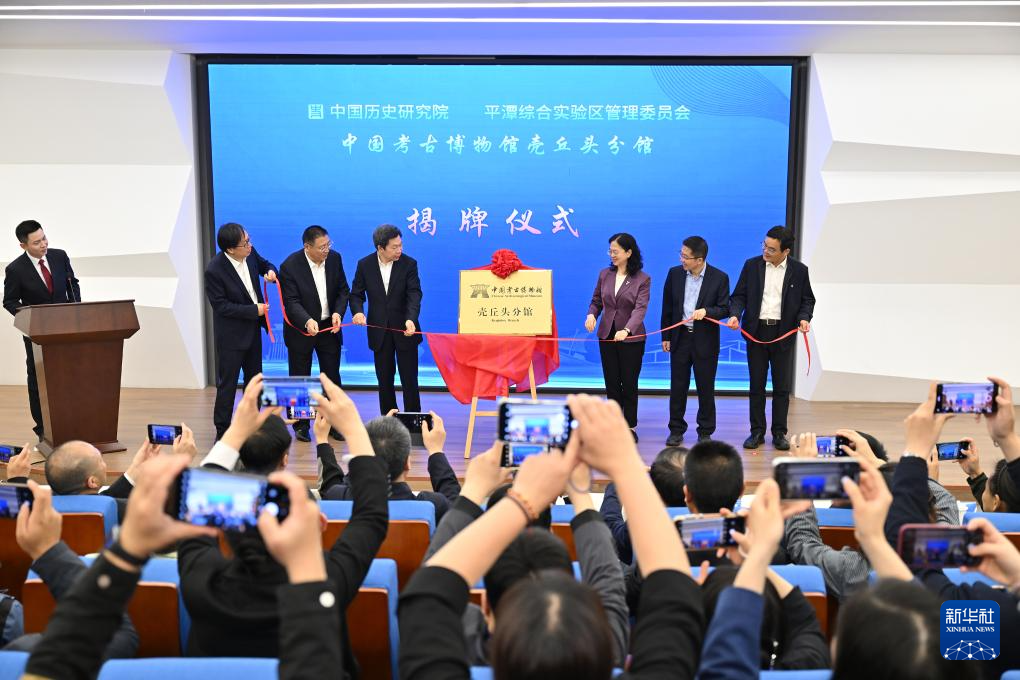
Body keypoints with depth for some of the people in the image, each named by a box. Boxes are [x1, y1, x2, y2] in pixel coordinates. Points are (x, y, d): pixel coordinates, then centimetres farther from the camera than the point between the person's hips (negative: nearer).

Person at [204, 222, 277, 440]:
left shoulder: (250, 253, -7)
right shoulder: (215, 270, -25)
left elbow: (264, 263, 15)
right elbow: (220, 306, -21)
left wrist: (270, 271, -9)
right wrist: (254, 310, -20)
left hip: (253, 329, 7)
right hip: (231, 334, -7)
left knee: (254, 379, 18)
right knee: (227, 384, 1)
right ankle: (222, 431, 12)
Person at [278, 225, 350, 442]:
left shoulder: (335, 258, -6)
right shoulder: (290, 265, -19)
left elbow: (343, 290, 1)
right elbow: (291, 302, -22)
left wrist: (338, 312, -17)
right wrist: (307, 321, -39)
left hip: (329, 327, 4)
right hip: (300, 330, -3)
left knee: (332, 376, 10)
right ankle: (301, 426, 20)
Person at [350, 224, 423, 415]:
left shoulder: (409, 264, -8)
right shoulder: (364, 265, -3)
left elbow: (414, 294, -16)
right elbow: (356, 294, 2)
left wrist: (410, 319, -33)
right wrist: (358, 311, -20)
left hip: (404, 329, -2)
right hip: (379, 331, 2)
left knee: (409, 378, 2)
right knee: (384, 380, 10)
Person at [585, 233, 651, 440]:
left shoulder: (642, 279, -8)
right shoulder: (604, 275, 4)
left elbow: (640, 309, -19)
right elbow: (596, 301, 10)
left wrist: (626, 330, -36)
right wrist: (591, 315, -14)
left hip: (631, 338, -4)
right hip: (607, 336, 4)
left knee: (629, 383, 4)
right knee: (611, 383, 8)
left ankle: (630, 427, 16)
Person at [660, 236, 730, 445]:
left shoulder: (719, 277, -8)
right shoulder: (674, 274, 0)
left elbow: (725, 309, -5)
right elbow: (667, 307, 7)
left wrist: (706, 311, -24)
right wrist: (666, 337, 8)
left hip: (706, 341, -2)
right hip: (680, 338, 2)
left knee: (706, 388, 6)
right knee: (678, 387, 8)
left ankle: (705, 432, 19)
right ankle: (676, 430, 20)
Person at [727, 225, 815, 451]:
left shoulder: (799, 270, -1)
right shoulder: (752, 265, 1)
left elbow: (807, 299, 6)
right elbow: (739, 295, 2)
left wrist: (804, 318, -13)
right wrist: (735, 314, -15)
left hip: (783, 332, -1)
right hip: (756, 331, 1)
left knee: (782, 386, 4)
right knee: (756, 385, 6)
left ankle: (779, 433, 14)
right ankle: (757, 432, 14)